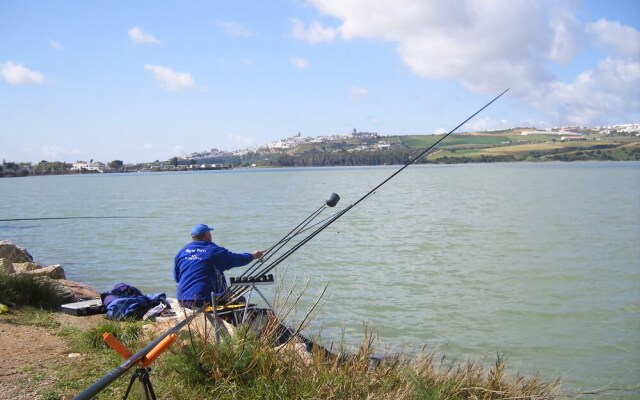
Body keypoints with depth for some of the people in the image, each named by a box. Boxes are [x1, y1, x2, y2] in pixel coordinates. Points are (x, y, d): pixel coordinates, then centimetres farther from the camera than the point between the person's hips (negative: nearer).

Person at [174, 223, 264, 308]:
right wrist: (253, 256, 27)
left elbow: (176, 278, 17)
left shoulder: (181, 252, 9)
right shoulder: (214, 251, -4)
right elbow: (237, 259, 9)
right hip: (203, 301, -6)